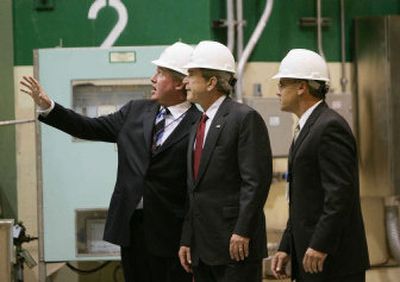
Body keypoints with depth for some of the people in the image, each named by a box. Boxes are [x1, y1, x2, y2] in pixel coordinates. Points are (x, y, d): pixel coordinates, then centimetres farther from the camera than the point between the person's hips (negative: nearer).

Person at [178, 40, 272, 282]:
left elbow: (256, 180, -15)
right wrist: (187, 240, 15)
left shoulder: (246, 118, -8)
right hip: (202, 249, 8)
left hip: (236, 245, -8)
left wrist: (242, 232, -20)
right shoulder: (199, 126, 18)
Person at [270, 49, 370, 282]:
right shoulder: (309, 127, 18)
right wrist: (286, 248, 16)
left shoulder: (330, 127, -14)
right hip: (310, 259, 10)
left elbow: (341, 193, -21)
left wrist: (320, 245, -22)